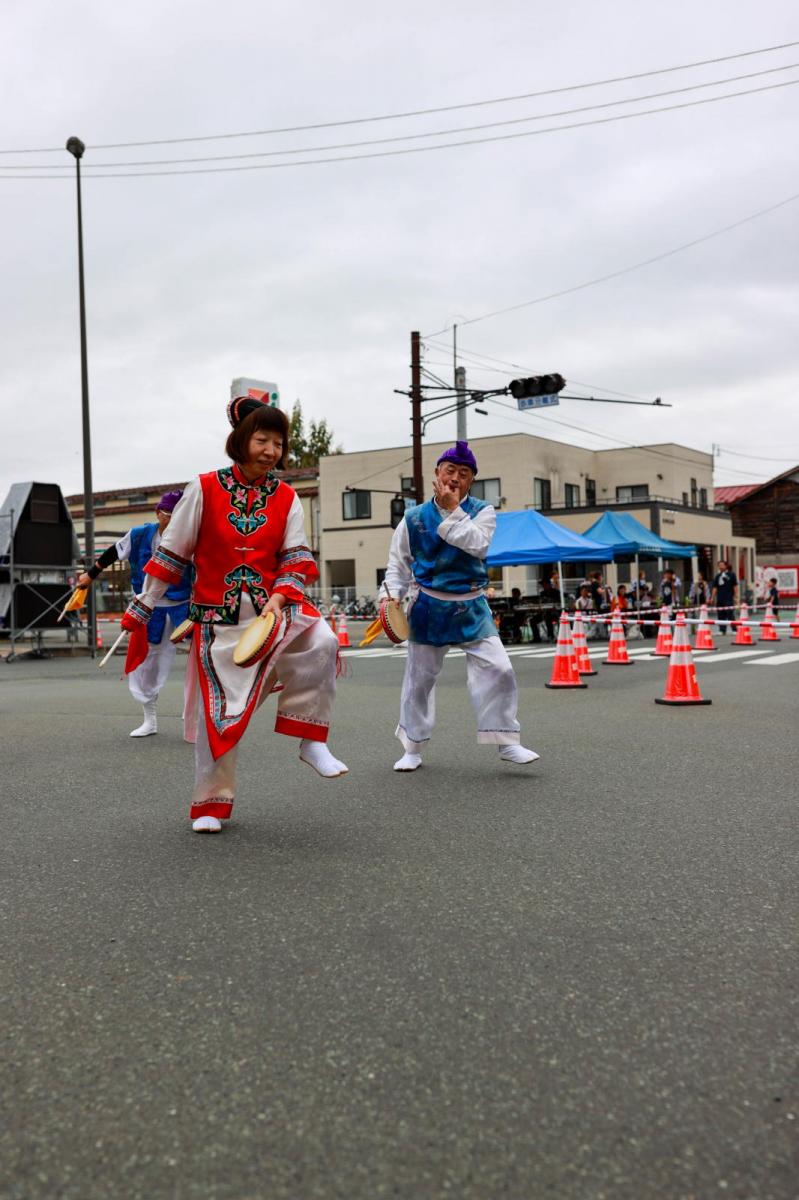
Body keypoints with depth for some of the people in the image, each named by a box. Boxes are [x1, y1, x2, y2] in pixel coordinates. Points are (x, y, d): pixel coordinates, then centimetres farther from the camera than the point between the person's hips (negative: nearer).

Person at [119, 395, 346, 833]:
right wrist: (141, 609, 6)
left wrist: (280, 596, -20)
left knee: (321, 644, -28)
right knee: (218, 710, 1)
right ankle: (210, 804, 21)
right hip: (218, 616, -2)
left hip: (273, 608, 2)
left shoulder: (286, 498, 4)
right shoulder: (205, 489, -3)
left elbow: (296, 559, 0)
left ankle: (309, 741, -12)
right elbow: (171, 553, 2)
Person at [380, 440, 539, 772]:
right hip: (428, 608, 0)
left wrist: (454, 508, -16)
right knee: (419, 677, 9)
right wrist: (390, 595, -9)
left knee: (498, 669, -11)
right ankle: (413, 748, 26)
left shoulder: (482, 512, 1)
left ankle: (507, 742, 2)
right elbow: (398, 564, 6)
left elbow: (477, 543, -20)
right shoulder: (414, 518, 1)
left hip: (471, 607, 0)